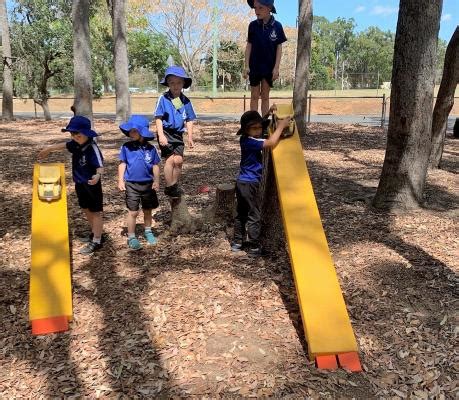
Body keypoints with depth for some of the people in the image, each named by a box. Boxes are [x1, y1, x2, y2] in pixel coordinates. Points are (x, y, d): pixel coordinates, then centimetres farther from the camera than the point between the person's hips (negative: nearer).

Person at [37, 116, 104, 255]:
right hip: (80, 184, 8)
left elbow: (100, 166, -30)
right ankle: (95, 233, 36)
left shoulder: (92, 148, -25)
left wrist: (97, 175, -51)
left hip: (92, 185, -8)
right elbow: (63, 145, 18)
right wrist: (49, 149, 29)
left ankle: (96, 241, 8)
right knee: (86, 210, 19)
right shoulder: (76, 144, -2)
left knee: (95, 212, 1)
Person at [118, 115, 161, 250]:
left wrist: (156, 181, -2)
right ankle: (131, 237, 13)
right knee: (133, 212, 1)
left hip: (148, 184, 2)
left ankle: (148, 232, 36)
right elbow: (122, 164, -1)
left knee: (147, 210, 16)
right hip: (132, 185, -2)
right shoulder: (126, 147, -6)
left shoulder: (151, 148, -3)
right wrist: (120, 180, -5)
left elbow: (155, 166, 3)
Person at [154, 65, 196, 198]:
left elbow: (189, 120, 10)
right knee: (170, 159, -8)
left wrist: (190, 137, 6)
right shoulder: (163, 98, -6)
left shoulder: (186, 101, 4)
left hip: (178, 134, 4)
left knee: (178, 160, 1)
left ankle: (175, 185, 19)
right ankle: (169, 187, 3)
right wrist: (161, 135, -15)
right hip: (166, 133, -4)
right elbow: (158, 118, -7)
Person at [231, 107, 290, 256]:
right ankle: (254, 247, 7)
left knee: (241, 213, 17)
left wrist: (268, 114, 14)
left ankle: (237, 242, 25)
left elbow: (260, 123, 26)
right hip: (250, 184, -9)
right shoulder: (250, 141, -21)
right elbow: (271, 143, -33)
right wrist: (281, 126, -21)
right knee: (254, 216, 1)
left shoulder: (246, 139, 7)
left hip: (242, 182, 9)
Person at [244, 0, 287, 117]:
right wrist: (246, 66, -4)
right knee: (254, 96, 5)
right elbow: (249, 45, 1)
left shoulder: (277, 26, -6)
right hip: (254, 66, 1)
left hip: (269, 67, 0)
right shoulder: (253, 25, -3)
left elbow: (279, 48, -2)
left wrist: (276, 68, -7)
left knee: (265, 96, 8)